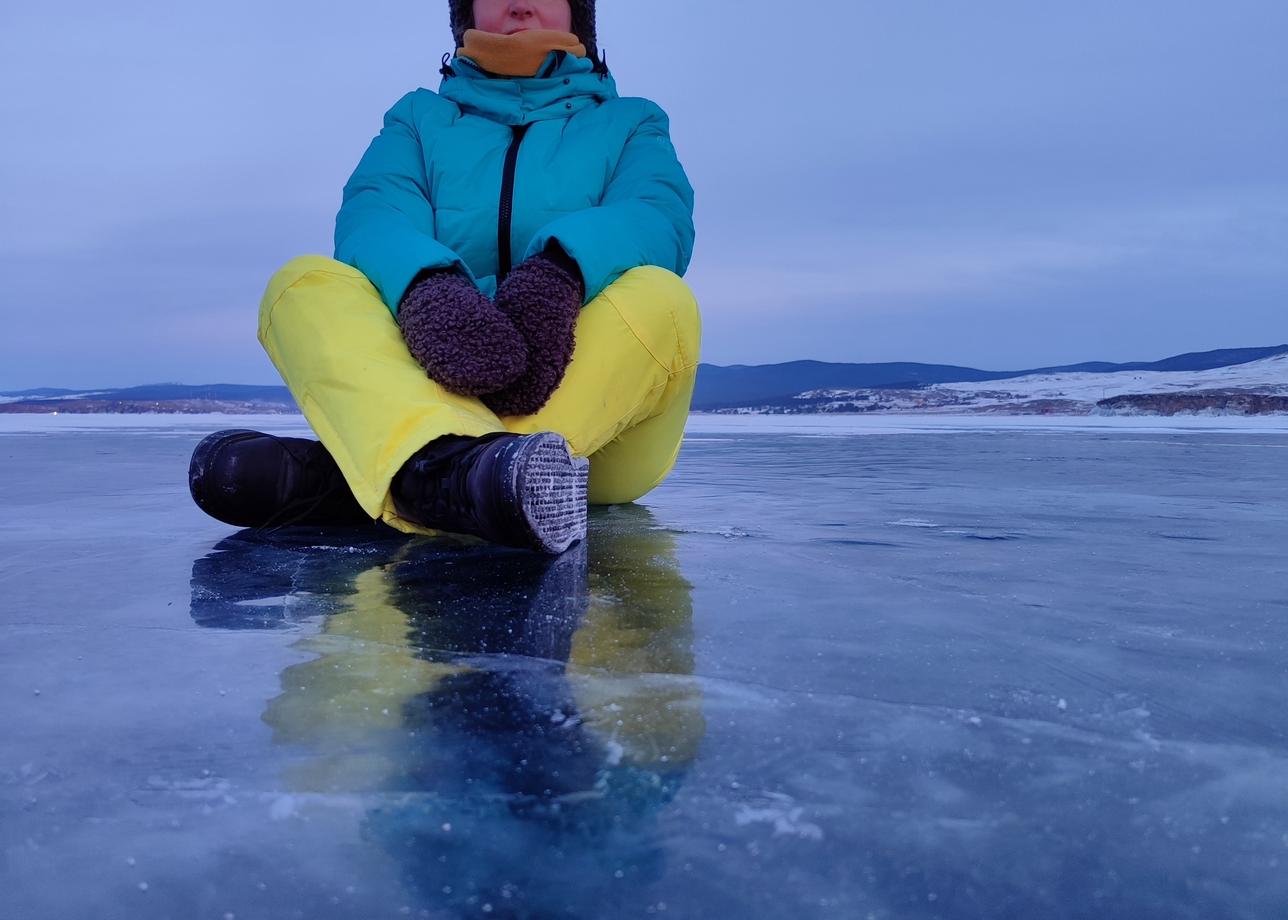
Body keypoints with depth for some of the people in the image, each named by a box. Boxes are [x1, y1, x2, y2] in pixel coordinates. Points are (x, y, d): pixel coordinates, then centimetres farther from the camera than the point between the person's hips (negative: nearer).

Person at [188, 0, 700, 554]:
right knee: (307, 285, -18)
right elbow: (372, 217, -2)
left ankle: (350, 473, -37)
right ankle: (454, 468, -50)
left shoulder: (630, 125, 18)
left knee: (659, 300, -28)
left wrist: (560, 269, -30)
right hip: (432, 390, 1)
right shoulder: (420, 119, 21)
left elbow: (660, 218, -6)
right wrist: (427, 286, -27)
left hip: (605, 418, 0)